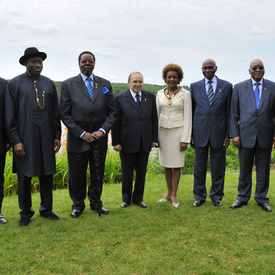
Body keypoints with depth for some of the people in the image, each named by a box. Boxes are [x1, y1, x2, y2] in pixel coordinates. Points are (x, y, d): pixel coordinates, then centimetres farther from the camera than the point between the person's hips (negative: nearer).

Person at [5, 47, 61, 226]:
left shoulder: (49, 84, 9)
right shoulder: (15, 84, 0)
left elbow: (55, 112, 11)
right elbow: (10, 115, -3)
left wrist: (57, 136, 7)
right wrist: (16, 140, -9)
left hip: (46, 137, 3)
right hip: (25, 137, -3)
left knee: (47, 174, 9)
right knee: (25, 176, 5)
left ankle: (46, 209, 26)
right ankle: (26, 213, 22)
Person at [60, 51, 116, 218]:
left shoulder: (105, 84, 7)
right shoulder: (68, 85, 0)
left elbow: (112, 112, 5)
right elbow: (65, 114, -4)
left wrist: (102, 131, -9)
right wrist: (82, 133, -12)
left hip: (99, 139, 2)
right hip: (77, 140, -2)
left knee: (98, 175, 13)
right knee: (77, 176, 7)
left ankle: (96, 203, 32)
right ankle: (78, 205, 27)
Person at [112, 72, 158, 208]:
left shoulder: (150, 97, 4)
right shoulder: (120, 98, -5)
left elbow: (154, 119, 7)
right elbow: (115, 122, -4)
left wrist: (154, 138, 4)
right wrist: (115, 142, -7)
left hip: (145, 143, 3)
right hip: (127, 143, -2)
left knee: (141, 172, 11)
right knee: (127, 173, 9)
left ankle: (138, 198, 27)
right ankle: (126, 198, 27)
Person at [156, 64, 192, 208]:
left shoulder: (185, 94, -3)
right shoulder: (160, 93, 7)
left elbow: (188, 117, -6)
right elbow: (157, 115, 12)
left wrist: (185, 139, -11)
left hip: (178, 131, -3)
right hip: (163, 131, 4)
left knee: (176, 165, 2)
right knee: (166, 164, 10)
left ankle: (174, 194, 14)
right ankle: (169, 192, 23)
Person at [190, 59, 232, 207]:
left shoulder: (226, 86, 4)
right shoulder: (194, 86, 7)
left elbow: (229, 112, 4)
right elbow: (191, 111, 9)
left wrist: (228, 134, -1)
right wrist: (190, 134, 4)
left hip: (218, 132, -1)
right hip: (200, 133, 1)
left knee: (218, 167, 7)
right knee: (199, 167, 7)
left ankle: (216, 196, 23)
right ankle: (199, 196, 21)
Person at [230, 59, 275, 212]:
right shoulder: (239, 88, 4)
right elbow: (234, 113, 4)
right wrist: (234, 134, -2)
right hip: (246, 135, 0)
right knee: (245, 169, 7)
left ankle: (261, 199, 23)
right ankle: (243, 198, 22)